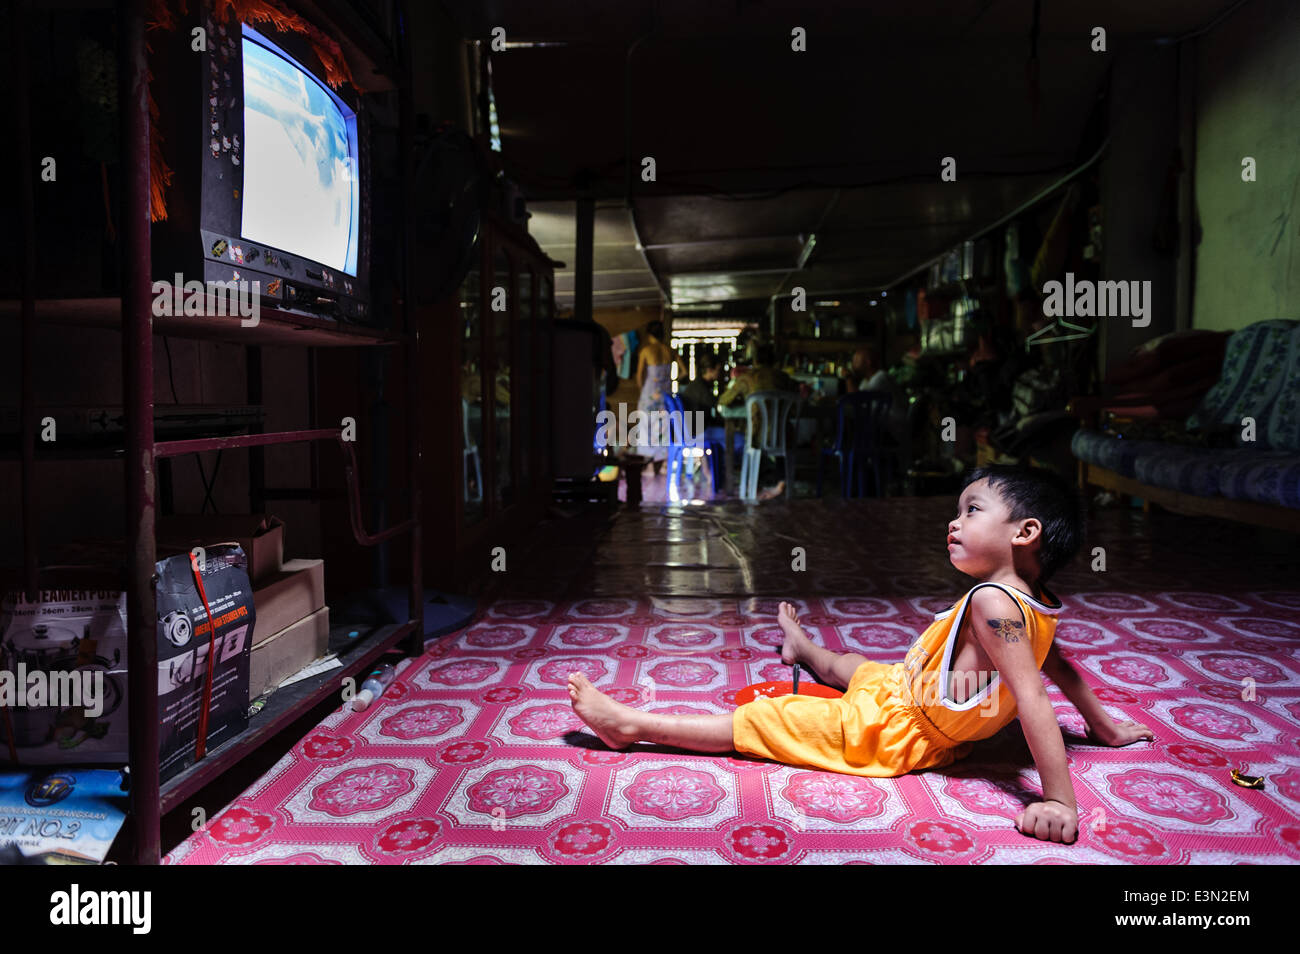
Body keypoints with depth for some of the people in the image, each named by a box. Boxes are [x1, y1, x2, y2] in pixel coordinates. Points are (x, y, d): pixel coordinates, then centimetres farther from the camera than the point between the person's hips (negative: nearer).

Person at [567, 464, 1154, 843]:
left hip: (896, 732, -9)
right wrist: (1105, 727, 27)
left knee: (761, 720, -7)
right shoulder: (1033, 604, -1)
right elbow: (1062, 669, 12)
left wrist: (1060, 799, -35)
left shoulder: (992, 602, -30)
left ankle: (633, 724, 0)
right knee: (852, 667, 36)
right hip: (907, 693, 9)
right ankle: (804, 650, 70)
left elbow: (1032, 697, -35)